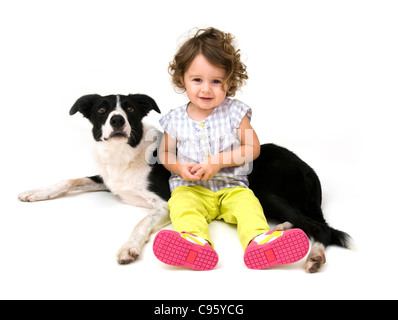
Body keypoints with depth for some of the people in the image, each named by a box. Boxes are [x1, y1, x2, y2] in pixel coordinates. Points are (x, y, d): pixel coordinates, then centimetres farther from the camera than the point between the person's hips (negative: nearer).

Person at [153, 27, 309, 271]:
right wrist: (179, 167, -11)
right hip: (190, 187, 0)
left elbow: (253, 148, -4)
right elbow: (165, 153, 12)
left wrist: (219, 161, -16)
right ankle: (195, 241, -54)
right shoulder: (176, 119, 3)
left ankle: (259, 240, -47)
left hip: (231, 186, 0)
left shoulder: (235, 112, -1)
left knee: (248, 202, -27)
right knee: (182, 204, -30)